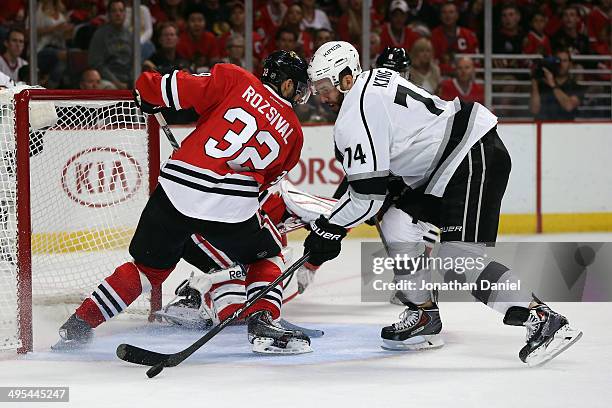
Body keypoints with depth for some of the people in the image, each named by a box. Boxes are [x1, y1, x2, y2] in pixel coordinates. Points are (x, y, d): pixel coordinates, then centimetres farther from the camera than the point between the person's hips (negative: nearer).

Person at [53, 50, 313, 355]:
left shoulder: (234, 80, 8)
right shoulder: (292, 131, 13)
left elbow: (179, 89, -1)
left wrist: (148, 95, 19)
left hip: (177, 191, 2)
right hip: (232, 205, -2)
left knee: (149, 266, 20)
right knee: (266, 258, 26)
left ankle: (78, 325, 21)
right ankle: (262, 323, 6)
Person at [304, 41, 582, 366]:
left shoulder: (356, 114, -15)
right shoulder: (372, 80, 16)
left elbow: (368, 194, -16)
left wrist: (327, 229, -6)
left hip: (475, 158, -11)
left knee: (459, 254, -18)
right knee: (396, 224, 11)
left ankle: (543, 320, -22)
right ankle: (424, 315, 16)